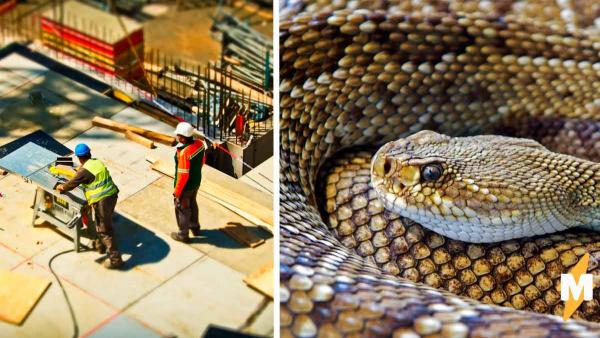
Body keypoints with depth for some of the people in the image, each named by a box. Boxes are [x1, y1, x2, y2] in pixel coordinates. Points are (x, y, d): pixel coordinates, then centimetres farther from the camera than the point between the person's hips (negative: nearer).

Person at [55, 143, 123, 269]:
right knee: (102, 223, 28)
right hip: (112, 195, 8)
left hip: (102, 201, -8)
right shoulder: (98, 162, 9)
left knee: (105, 230, 0)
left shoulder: (85, 171, -14)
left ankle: (115, 259, 2)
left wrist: (61, 187, 19)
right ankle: (100, 245, 47)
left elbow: (71, 184, -2)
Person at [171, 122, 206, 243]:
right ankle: (195, 227, 50)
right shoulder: (199, 143, -13)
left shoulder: (184, 153, -36)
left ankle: (183, 235, 33)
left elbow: (183, 175, -28)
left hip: (185, 186, -7)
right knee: (192, 204, 30)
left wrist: (177, 191, -15)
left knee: (182, 208, 15)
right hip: (196, 182, 8)